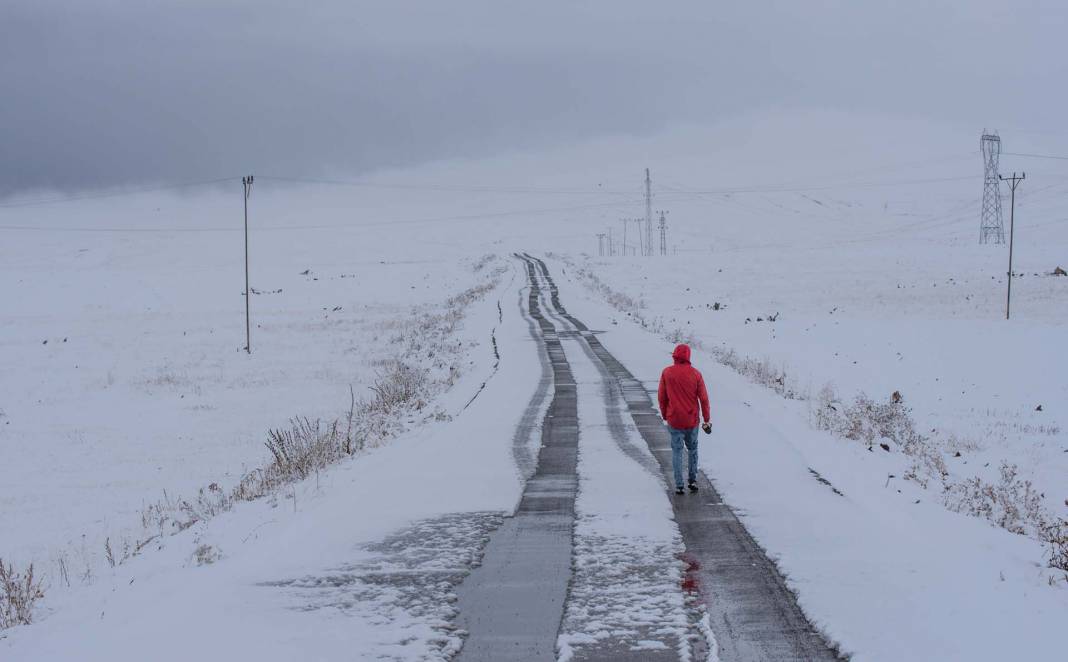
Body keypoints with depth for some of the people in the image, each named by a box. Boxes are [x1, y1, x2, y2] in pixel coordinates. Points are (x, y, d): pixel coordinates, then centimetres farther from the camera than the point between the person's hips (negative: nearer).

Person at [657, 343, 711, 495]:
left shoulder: (667, 373, -6)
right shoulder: (695, 374, -6)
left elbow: (661, 397, 0)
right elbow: (703, 398, -3)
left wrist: (665, 415, 14)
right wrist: (706, 419, 6)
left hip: (674, 420, -1)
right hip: (692, 420, 1)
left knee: (677, 451, 6)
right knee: (692, 449, 19)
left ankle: (678, 485, 0)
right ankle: (693, 481, 18)